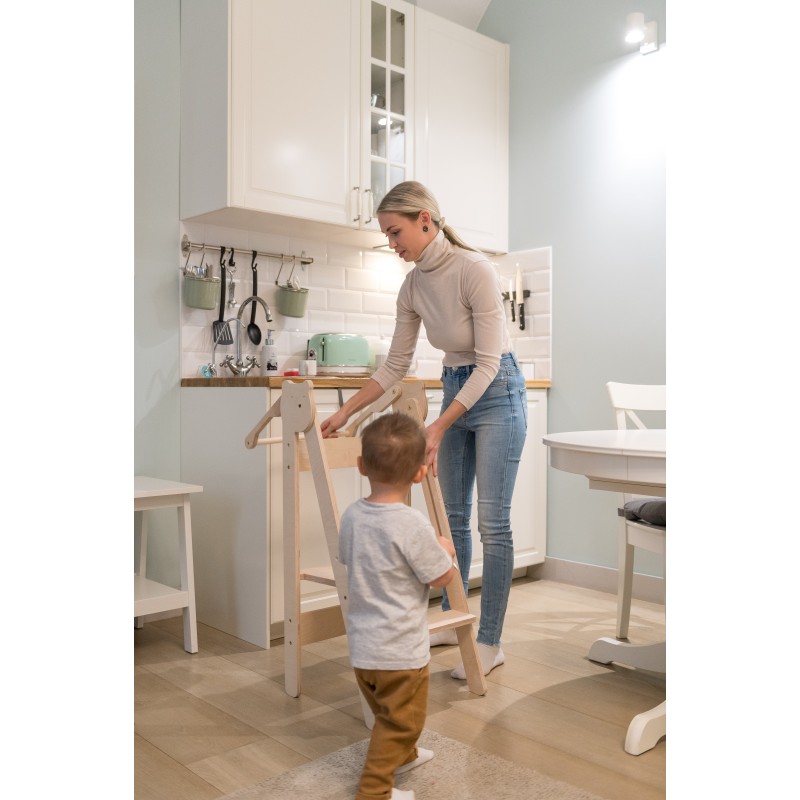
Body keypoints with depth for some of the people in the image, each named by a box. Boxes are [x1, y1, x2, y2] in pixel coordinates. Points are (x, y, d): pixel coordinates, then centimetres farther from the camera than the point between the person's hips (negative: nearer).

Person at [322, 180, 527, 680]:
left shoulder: (475, 269, -23)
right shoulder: (413, 287, -1)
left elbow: (488, 361, -24)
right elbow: (395, 366, 5)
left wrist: (438, 428, -28)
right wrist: (345, 413, 0)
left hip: (497, 393, -7)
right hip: (455, 390, 8)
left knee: (493, 521, -4)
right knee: (452, 516, 13)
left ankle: (490, 642, 7)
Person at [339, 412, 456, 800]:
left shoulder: (351, 516, -6)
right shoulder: (412, 525, -25)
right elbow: (442, 577, -16)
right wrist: (445, 550, 5)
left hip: (362, 647, 7)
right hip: (401, 650, -7)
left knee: (388, 713, 29)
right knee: (400, 720, 14)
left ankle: (403, 755, 51)